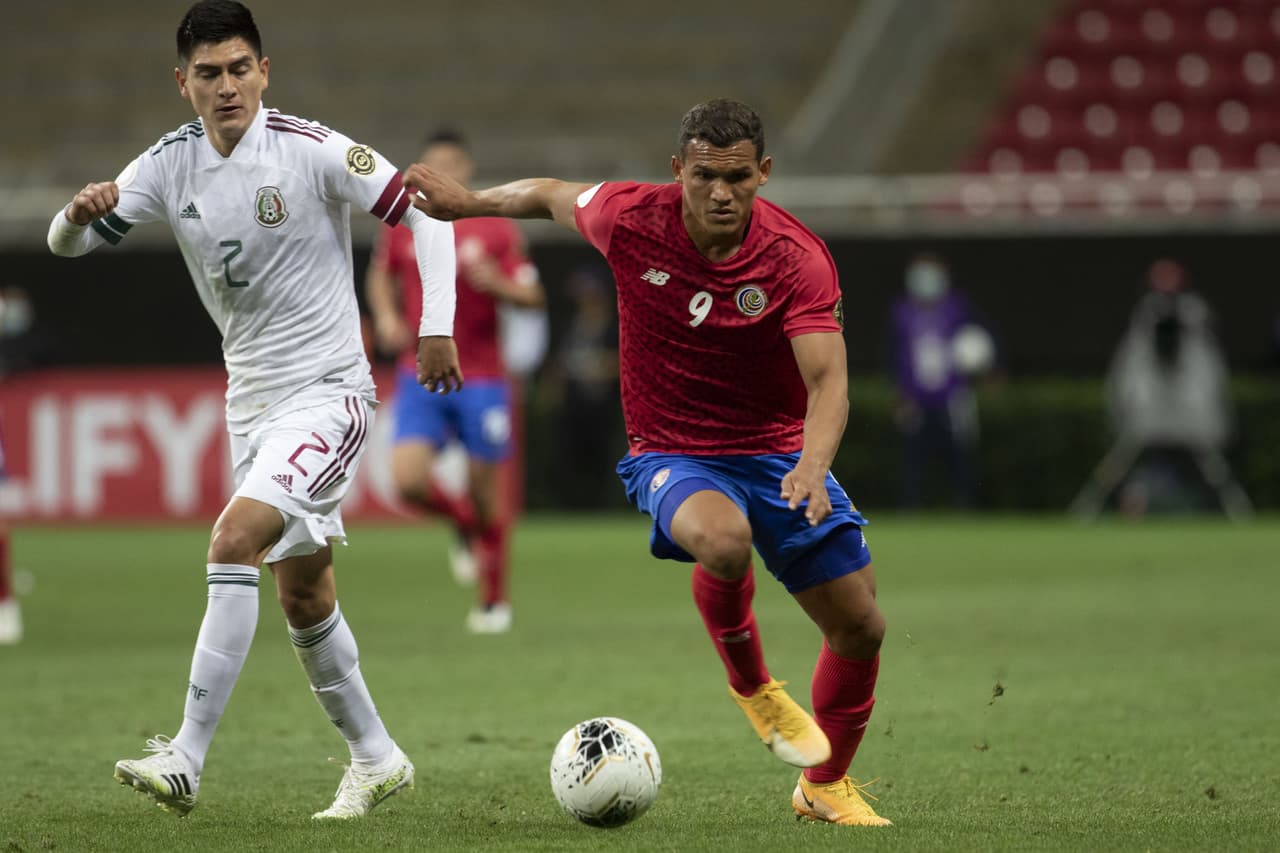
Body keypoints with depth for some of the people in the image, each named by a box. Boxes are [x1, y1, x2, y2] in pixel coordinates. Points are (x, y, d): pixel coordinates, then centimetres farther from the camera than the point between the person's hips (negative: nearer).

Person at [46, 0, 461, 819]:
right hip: (253, 400, 7)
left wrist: (437, 327, -16)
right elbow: (65, 243, 0)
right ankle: (377, 758, 30)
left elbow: (425, 212, -10)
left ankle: (187, 760, -26)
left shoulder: (311, 150, -16)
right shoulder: (171, 165, -1)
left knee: (233, 542, -24)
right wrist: (81, 212, -24)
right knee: (303, 595, 14)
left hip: (328, 393, -7)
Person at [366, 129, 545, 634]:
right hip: (420, 378, 2)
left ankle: (495, 600, 22)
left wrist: (499, 284, -23)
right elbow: (380, 275, 20)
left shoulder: (496, 229, -4)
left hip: (481, 379, -2)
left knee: (483, 491, 3)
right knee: (409, 482, -16)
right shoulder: (401, 226, 2)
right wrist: (386, 316, 1)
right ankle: (464, 525, 17)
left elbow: (533, 297, -2)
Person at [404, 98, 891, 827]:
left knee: (861, 628, 2)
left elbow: (829, 382, -28)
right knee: (722, 537, -38)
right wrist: (467, 203, 14)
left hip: (778, 451, 2)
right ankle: (751, 686, -8)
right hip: (671, 455, -2)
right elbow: (555, 195, 9)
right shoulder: (630, 218, -15)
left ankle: (826, 786, 29)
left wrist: (813, 466, -45)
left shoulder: (797, 259, -19)